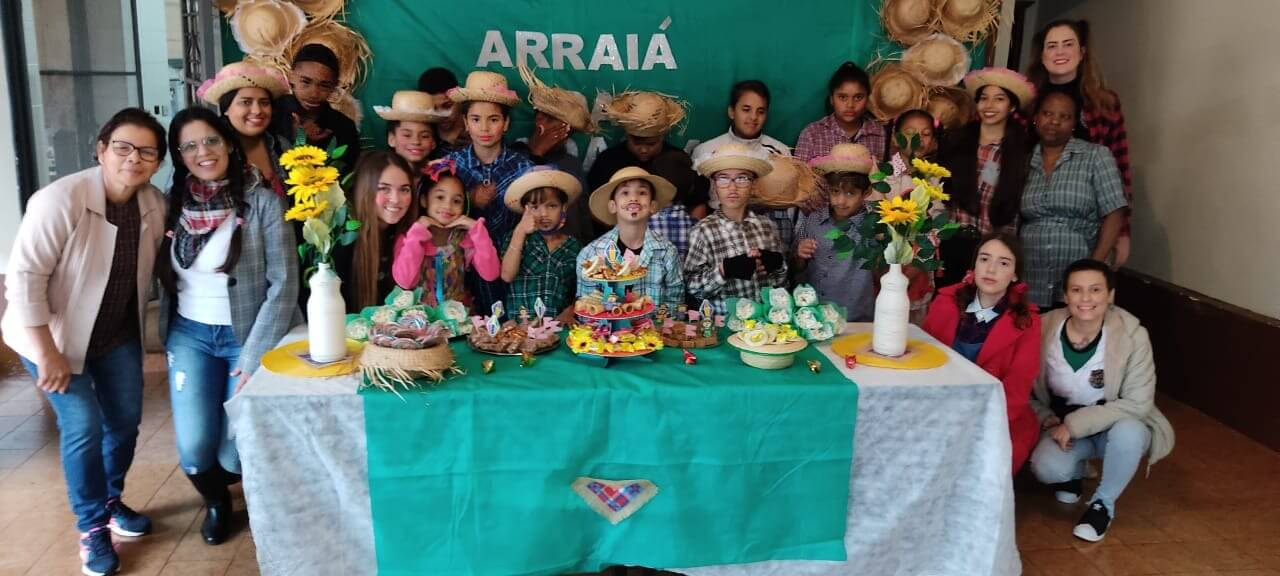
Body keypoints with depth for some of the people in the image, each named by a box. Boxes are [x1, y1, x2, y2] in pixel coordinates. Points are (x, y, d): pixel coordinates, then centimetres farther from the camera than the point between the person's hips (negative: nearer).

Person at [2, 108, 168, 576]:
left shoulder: (155, 205, -9)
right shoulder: (61, 200, -27)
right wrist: (46, 352, -25)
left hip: (118, 333, 6)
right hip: (54, 333, -6)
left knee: (126, 419, 10)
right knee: (84, 426, -8)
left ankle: (111, 501, 35)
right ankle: (92, 527, 11)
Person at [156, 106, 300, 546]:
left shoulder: (263, 202, -11)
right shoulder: (172, 203, 2)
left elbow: (283, 286, -13)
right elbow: (161, 274, 11)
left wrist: (253, 358, -16)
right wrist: (164, 338, 5)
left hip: (248, 335, -3)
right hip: (189, 335, 3)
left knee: (235, 457, -4)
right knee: (194, 450, -5)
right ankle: (216, 500, 31)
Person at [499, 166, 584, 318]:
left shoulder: (575, 247, 11)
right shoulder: (516, 238, 10)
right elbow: (507, 276, -5)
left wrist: (568, 314, -7)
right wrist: (520, 232, -6)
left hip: (558, 323, 1)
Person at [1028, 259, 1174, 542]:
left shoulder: (1133, 335, -22)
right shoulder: (1044, 330, -16)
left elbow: (1137, 404, -23)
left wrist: (1075, 424, -27)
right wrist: (1050, 422, -18)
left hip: (1116, 426, -1)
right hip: (1063, 425, 1)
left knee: (1129, 431, -36)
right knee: (1046, 469, -28)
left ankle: (1103, 503, -8)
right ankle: (1074, 472, 13)